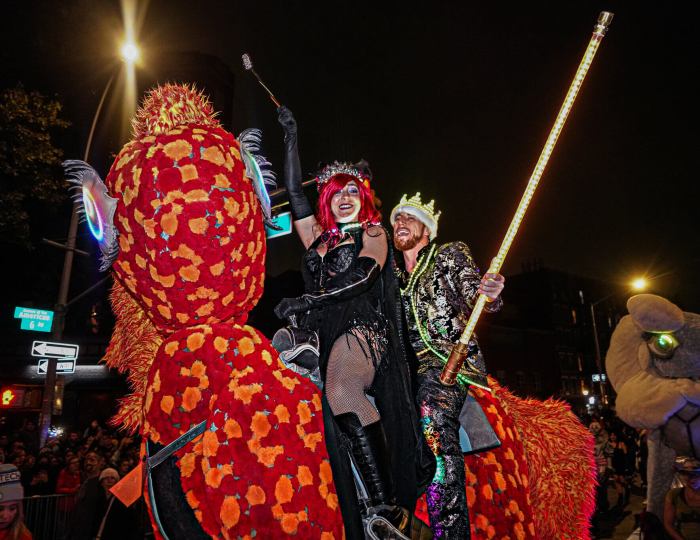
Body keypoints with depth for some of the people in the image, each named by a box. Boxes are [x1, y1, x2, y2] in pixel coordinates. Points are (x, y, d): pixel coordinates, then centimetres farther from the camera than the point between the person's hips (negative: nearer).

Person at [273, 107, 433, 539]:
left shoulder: (374, 234, 13)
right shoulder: (319, 239, 25)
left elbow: (362, 277, -3)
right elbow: (295, 193, 25)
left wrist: (307, 300, -12)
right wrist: (291, 139, 28)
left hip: (363, 328, -5)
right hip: (328, 334, 5)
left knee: (341, 391, -32)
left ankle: (386, 504, -31)